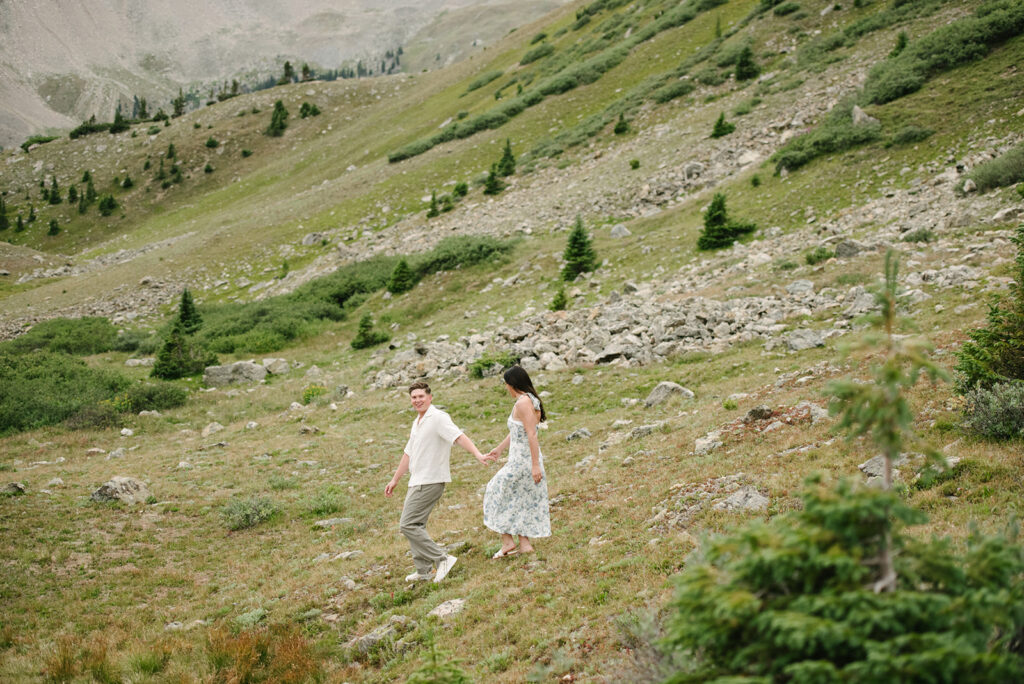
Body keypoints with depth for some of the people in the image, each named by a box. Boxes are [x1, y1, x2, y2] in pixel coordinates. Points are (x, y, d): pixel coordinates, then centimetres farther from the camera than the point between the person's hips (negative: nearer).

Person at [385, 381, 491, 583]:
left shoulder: (438, 418, -13)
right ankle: (424, 570, 22)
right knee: (415, 525, 13)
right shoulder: (417, 422, 17)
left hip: (430, 481, -10)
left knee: (408, 525, -13)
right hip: (417, 482, 10)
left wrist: (478, 454, -43)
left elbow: (459, 436, -27)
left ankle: (442, 559, -10)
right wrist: (395, 480, 32)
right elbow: (408, 453, 26)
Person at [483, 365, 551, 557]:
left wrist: (535, 465, -25)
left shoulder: (523, 402, -18)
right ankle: (525, 544, 16)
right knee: (519, 500, 15)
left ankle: (507, 542, 5)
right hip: (522, 459, 9)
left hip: (522, 460, -9)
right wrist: (499, 449, 34)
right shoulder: (530, 400, 13)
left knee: (498, 494, 3)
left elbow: (532, 434, -23)